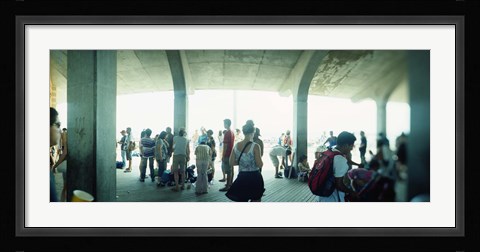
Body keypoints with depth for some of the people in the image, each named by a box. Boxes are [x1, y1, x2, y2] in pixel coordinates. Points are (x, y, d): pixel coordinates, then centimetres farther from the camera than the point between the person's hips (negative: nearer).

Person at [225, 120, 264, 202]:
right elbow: (260, 164, -16)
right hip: (254, 178, -4)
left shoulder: (236, 146, 0)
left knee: (242, 201, 16)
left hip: (242, 178, 4)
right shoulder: (255, 146, -14)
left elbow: (231, 163, 2)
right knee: (256, 200, 12)